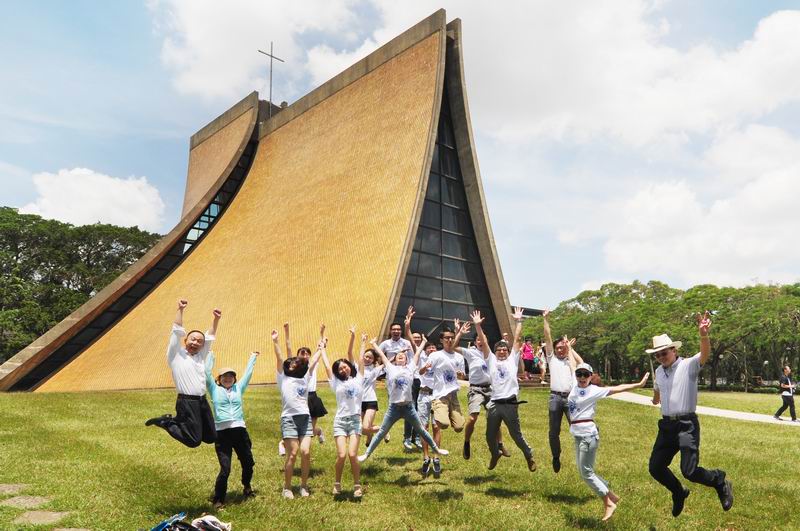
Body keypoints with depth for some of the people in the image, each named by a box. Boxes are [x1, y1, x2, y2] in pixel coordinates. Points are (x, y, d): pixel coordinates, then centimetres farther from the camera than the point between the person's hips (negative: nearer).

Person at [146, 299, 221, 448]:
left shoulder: (201, 356, 15)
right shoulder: (176, 355, 1)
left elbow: (211, 336, 16)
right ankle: (165, 422, 12)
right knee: (194, 441, -8)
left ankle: (177, 421, 27)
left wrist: (216, 319, 6)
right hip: (186, 403, -7)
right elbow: (177, 331, -7)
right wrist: (180, 310, -14)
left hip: (202, 402, 7)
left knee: (211, 437, 12)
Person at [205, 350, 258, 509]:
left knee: (248, 463, 13)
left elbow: (248, 373, 20)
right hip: (222, 433, -3)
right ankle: (218, 499, 12)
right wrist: (210, 354, 13)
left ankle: (247, 487, 43)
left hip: (240, 430, 3)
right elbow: (207, 372, 4)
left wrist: (253, 357, 28)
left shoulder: (238, 388, 15)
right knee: (225, 469, -8)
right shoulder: (215, 389, 9)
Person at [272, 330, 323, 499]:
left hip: (305, 418, 3)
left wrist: (320, 348, 22)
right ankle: (287, 488, 8)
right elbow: (279, 358, 2)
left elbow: (313, 362, 18)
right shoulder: (283, 378, 11)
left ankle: (304, 486, 10)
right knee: (292, 454, -7)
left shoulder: (305, 379, 19)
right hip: (289, 418, -3)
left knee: (306, 452, -7)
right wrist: (275, 341, -5)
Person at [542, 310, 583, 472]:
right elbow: (548, 337, 7)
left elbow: (582, 363, -9)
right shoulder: (552, 358, 13)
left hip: (570, 397, 0)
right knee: (553, 432, 6)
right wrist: (545, 319, 3)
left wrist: (570, 348, -3)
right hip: (555, 397, 1)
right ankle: (556, 457, 23)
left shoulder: (571, 359, 14)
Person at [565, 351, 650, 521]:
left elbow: (618, 388, -13)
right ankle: (611, 495, 26)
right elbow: (573, 365, 19)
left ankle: (608, 502, 9)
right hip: (578, 435, 8)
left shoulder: (594, 390, -10)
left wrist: (638, 384, -19)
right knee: (584, 471, 13)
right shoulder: (575, 385, 7)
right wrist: (569, 348, 29)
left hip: (588, 434, -8)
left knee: (586, 472, -4)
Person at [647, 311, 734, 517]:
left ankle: (720, 482, 17)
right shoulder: (659, 371, 13)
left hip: (687, 424, -7)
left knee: (689, 471, -15)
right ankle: (679, 493, 35)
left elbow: (705, 354, -30)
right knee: (655, 468, 6)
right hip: (666, 425, 7)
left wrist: (703, 335, -45)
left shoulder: (689, 365, -7)